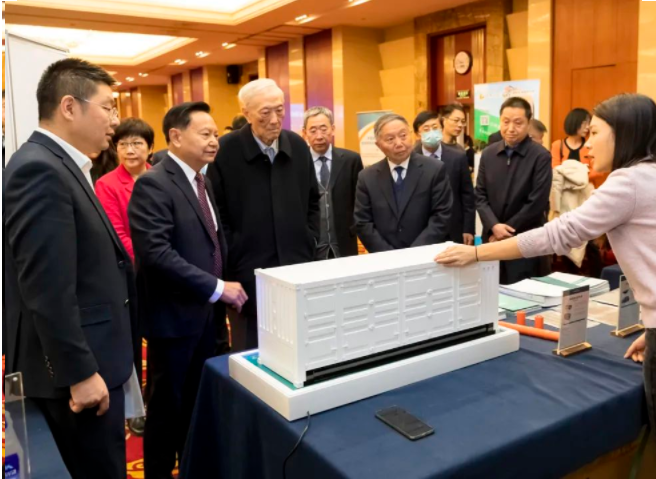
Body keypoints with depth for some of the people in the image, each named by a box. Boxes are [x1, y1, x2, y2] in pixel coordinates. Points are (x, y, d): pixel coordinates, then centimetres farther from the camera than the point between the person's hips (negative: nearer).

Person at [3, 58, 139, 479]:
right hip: (77, 369, -10)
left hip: (90, 362, 10)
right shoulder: (40, 170, -20)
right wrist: (80, 373, -20)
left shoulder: (61, 167, 12)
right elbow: (48, 289, -24)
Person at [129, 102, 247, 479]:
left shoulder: (204, 183, 11)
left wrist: (224, 288, 3)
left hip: (208, 313, 8)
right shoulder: (153, 185, -16)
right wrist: (217, 288, -23)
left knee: (199, 403, 19)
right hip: (175, 315, -7)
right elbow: (156, 253, -26)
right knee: (168, 406, 10)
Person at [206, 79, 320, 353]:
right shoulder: (226, 150, -9)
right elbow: (216, 211, -5)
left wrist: (310, 243, 7)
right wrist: (233, 255, -8)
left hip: (297, 267, 4)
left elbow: (313, 201, 15)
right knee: (251, 351, 9)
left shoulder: (298, 146, 5)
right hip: (247, 271, -4)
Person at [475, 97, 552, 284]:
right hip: (491, 239, 4)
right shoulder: (488, 154, 7)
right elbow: (480, 195, 4)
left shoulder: (541, 156, -7)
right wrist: (494, 226, -12)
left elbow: (536, 203, -12)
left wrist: (506, 231, -10)